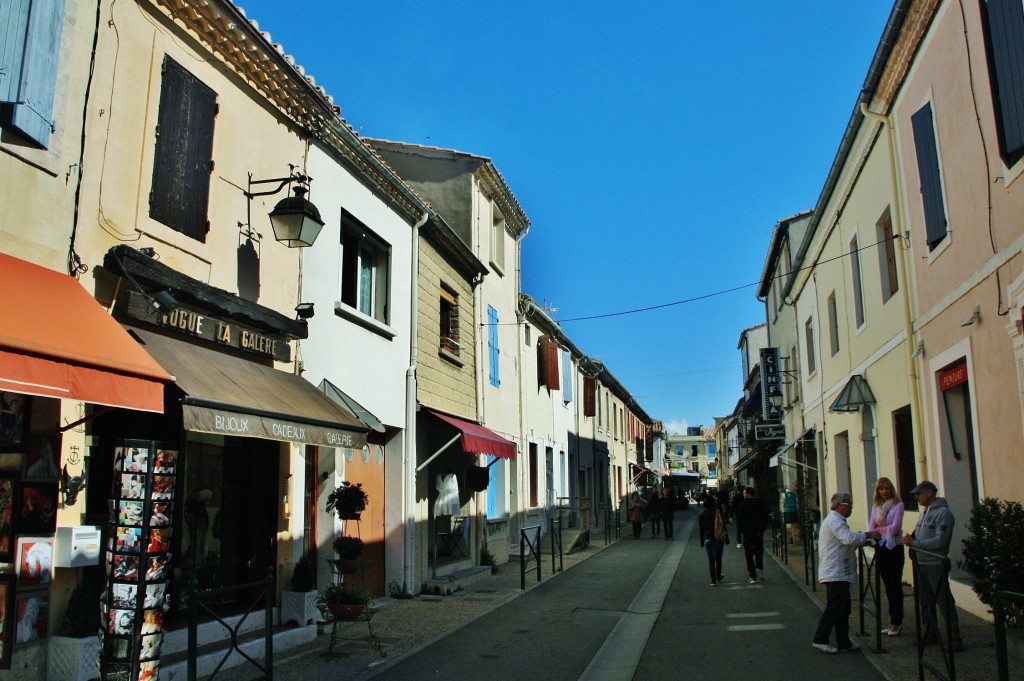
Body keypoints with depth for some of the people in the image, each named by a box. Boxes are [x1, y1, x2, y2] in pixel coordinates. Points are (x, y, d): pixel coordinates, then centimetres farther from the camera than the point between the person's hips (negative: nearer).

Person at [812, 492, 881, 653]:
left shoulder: (834, 520, 21)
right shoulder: (835, 521, -14)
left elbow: (846, 542, 27)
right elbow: (849, 538, -27)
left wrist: (863, 541, 15)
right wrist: (867, 535, -15)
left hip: (837, 573, 11)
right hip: (836, 573, -11)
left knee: (843, 609, 13)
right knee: (834, 608, -7)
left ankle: (844, 643, 18)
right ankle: (820, 639, -4)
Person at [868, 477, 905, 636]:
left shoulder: (898, 505, -5)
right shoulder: (876, 507, 11)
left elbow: (895, 528, -12)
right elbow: (871, 528, 3)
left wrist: (879, 529, 0)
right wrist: (887, 530, -13)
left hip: (895, 547, -5)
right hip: (881, 547, 5)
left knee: (895, 584, -1)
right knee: (887, 584, 10)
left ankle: (896, 621, 7)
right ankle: (894, 620, 18)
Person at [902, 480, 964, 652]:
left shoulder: (943, 513, -13)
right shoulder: (925, 512, 14)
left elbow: (940, 541, -20)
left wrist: (915, 543, -18)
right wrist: (910, 540, -1)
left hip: (936, 565, -8)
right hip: (921, 564, 8)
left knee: (945, 603, -3)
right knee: (926, 602, 15)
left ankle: (955, 640, 5)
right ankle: (930, 634, 27)